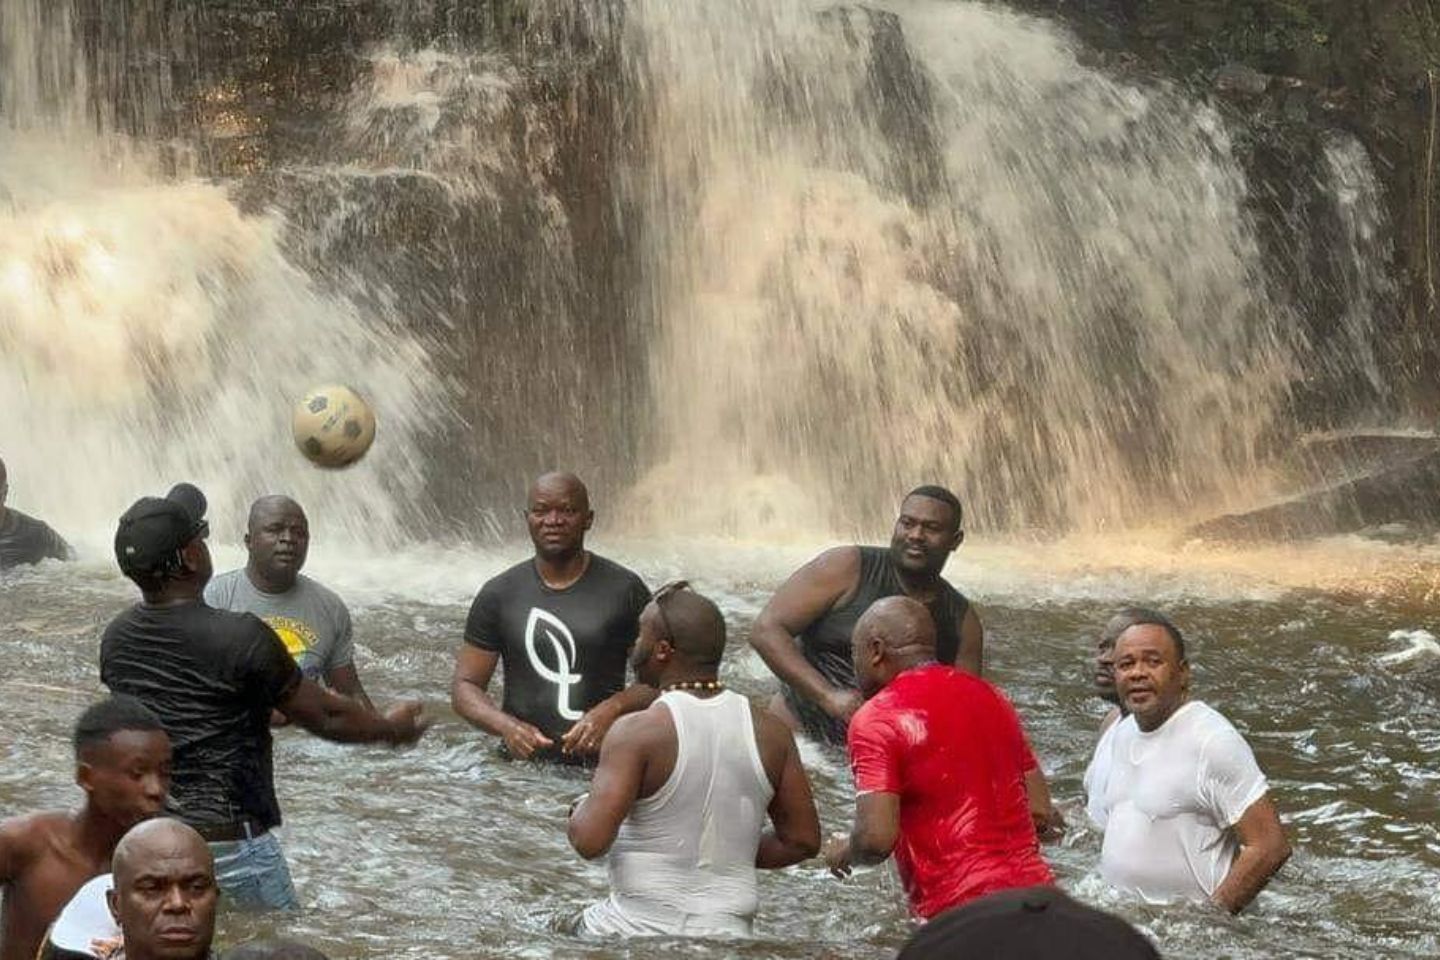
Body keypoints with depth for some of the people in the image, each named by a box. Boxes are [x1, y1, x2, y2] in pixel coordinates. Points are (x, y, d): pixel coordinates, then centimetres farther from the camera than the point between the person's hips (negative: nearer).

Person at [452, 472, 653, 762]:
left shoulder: (624, 589, 6)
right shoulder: (499, 594, 9)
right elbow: (465, 686, 11)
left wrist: (612, 709, -12)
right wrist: (507, 725, -10)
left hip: (602, 766, -1)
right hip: (523, 762, 1)